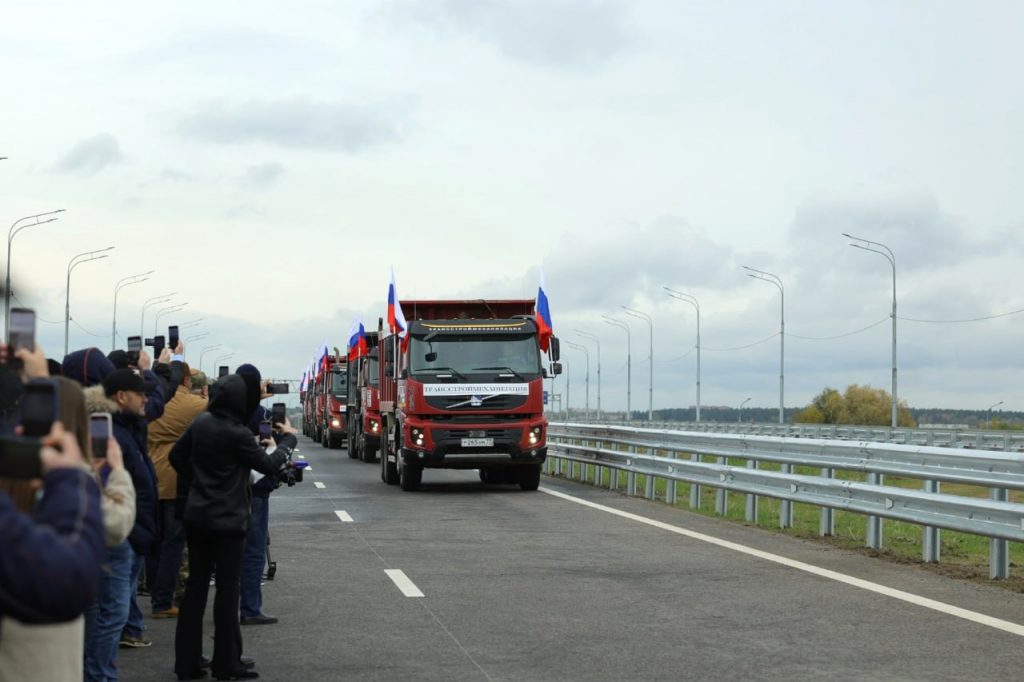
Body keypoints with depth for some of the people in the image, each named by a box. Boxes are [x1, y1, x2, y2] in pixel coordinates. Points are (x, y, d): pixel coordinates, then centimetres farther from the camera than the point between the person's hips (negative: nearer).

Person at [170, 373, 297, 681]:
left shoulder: (201, 422, 3)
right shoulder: (236, 433, -19)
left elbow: (177, 455, 13)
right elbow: (269, 465, -9)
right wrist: (289, 439, 6)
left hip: (196, 517, 7)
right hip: (226, 520, -7)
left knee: (195, 586, 10)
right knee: (227, 590, 1)